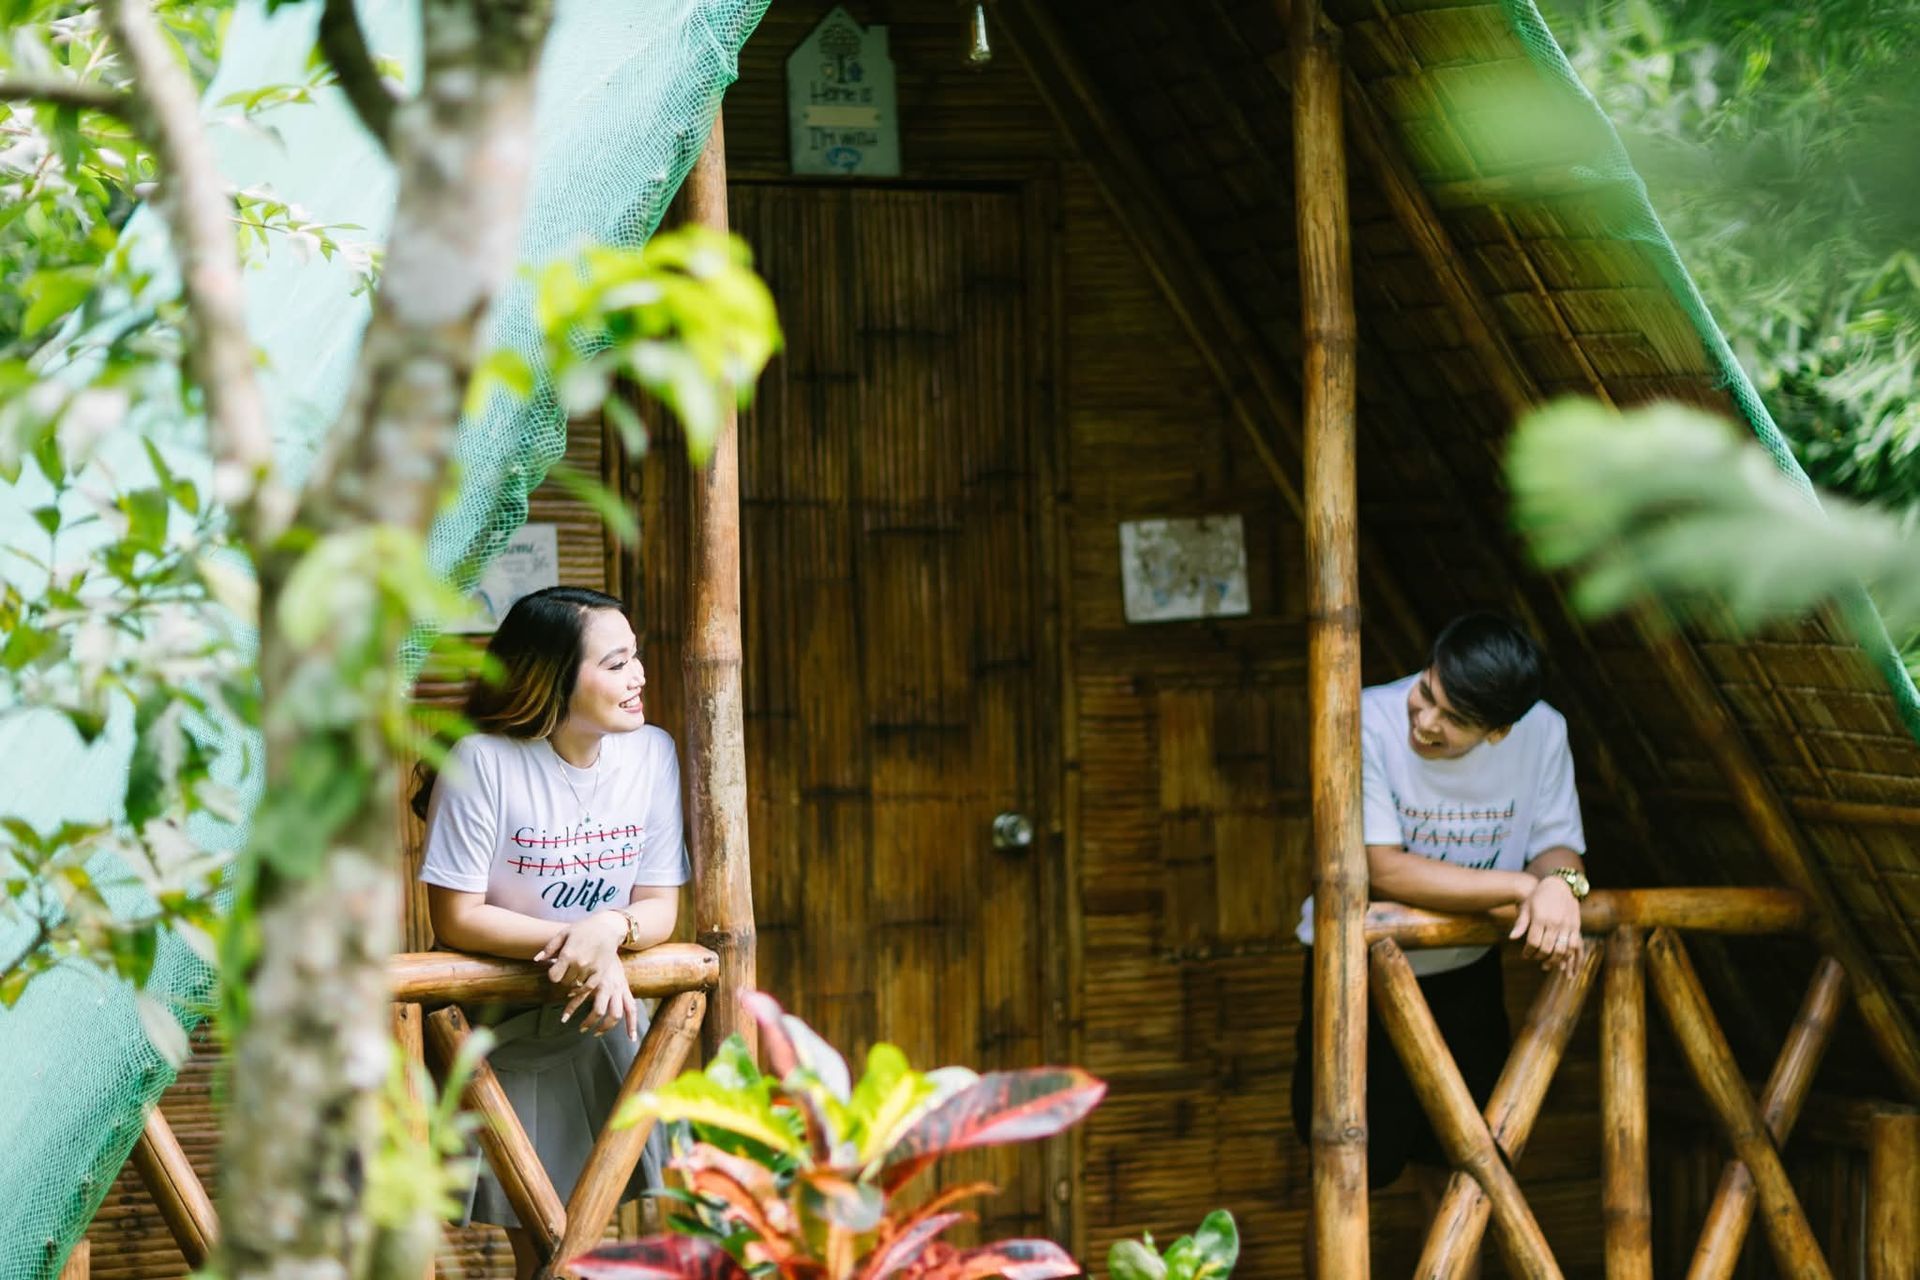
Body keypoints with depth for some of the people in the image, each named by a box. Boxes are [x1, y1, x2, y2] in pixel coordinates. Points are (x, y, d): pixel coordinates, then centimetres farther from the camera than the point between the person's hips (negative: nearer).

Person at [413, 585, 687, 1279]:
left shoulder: (652, 753, -7)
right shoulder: (482, 762, -20)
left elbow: (660, 907, -4)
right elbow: (456, 917, -17)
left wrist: (611, 929, -26)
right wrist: (577, 945, -25)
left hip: (599, 1020, 3)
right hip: (500, 1028, -3)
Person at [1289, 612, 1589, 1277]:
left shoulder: (1542, 733, -14)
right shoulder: (1368, 723, -27)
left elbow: (1561, 847, -7)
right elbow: (1385, 871, -30)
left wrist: (1558, 880, -32)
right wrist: (1522, 886, -30)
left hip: (1466, 978, 3)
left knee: (1454, 1178, 15)